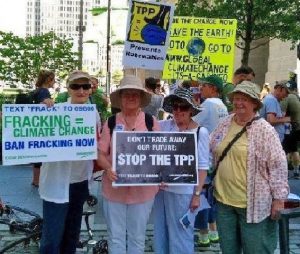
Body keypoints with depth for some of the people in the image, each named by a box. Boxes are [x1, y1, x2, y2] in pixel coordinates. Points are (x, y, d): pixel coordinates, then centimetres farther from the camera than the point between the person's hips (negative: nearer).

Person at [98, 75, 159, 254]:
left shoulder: (151, 122, -2)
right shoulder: (111, 122, 0)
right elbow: (101, 153, 0)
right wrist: (108, 168, -19)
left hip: (142, 190, 0)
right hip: (114, 189, 1)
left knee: (137, 237, 13)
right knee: (116, 237, 11)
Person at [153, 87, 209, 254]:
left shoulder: (201, 132, -7)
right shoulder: (163, 126, 1)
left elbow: (202, 166, -5)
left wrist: (197, 194, -8)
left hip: (183, 192, -4)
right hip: (161, 188, 4)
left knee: (180, 236, 9)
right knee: (161, 233, 17)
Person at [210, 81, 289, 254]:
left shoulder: (264, 130, -12)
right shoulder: (225, 124, 5)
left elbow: (278, 165, -12)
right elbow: (209, 149, 20)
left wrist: (279, 197, -12)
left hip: (253, 203, -5)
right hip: (224, 200, 6)